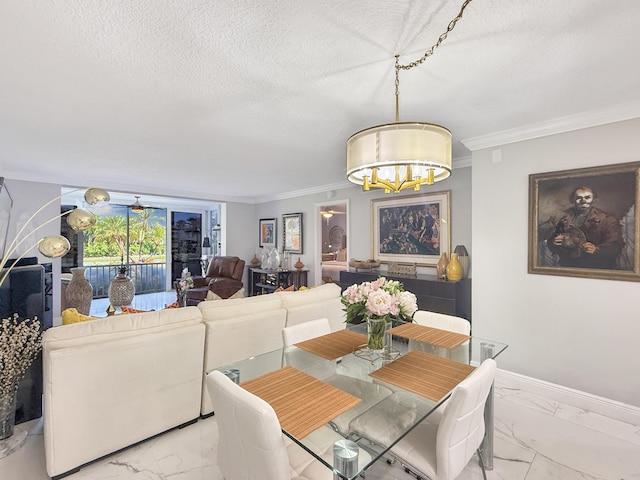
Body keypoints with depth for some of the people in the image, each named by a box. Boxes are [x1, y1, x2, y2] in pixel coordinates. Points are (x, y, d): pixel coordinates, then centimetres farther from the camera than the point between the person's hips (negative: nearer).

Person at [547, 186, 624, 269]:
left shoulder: (607, 219, 3)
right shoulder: (565, 218, 8)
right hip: (567, 265, 0)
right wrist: (554, 243, -15)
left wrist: (596, 250, -26)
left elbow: (615, 246, -6)